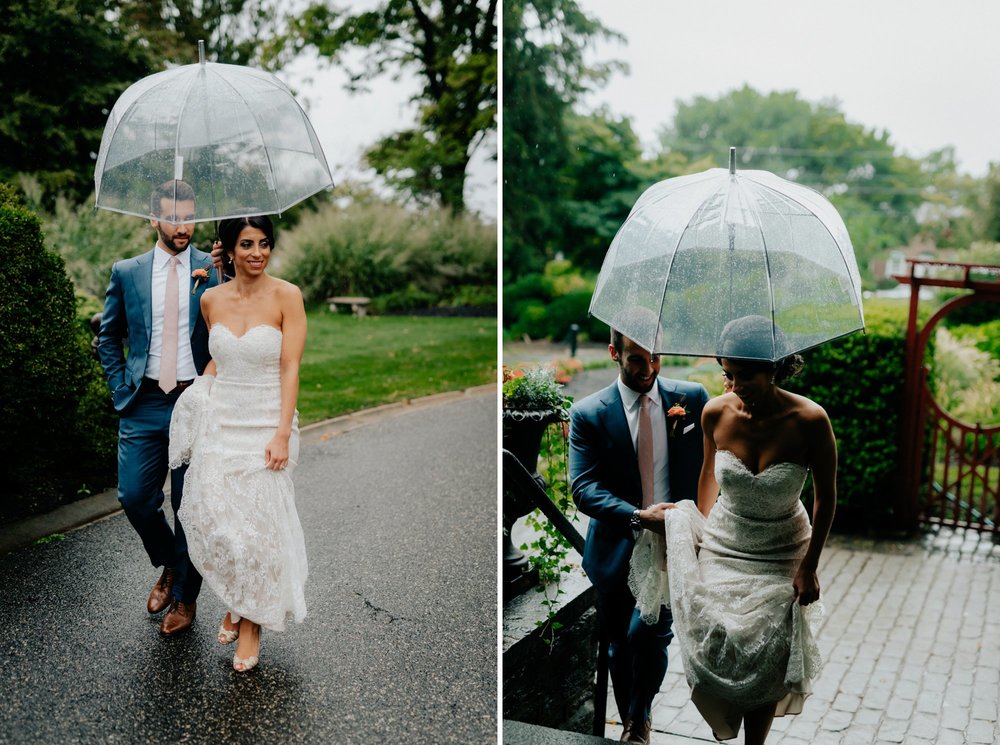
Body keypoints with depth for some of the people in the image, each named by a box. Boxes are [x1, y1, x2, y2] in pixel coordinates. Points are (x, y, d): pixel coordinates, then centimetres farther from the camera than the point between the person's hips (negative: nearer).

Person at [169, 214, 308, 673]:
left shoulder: (286, 296, -8)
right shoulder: (211, 300, 4)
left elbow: (290, 368, -11)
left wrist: (283, 433, -16)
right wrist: (199, 394, 4)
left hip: (265, 423, -3)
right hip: (219, 422, 3)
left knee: (258, 525, 0)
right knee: (212, 519, -2)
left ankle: (252, 621, 19)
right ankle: (235, 600, 26)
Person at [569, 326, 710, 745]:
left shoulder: (692, 399, 1)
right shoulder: (589, 414, -4)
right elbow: (583, 488, -11)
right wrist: (639, 516, -25)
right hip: (617, 549, 1)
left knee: (647, 631, -19)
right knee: (620, 647, 13)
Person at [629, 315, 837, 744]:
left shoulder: (809, 420, -23)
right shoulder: (715, 413, -15)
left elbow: (826, 498, -10)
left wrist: (808, 567, -7)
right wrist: (700, 528, 12)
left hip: (781, 559, -2)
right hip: (721, 548, 2)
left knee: (765, 661, 7)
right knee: (714, 650, 3)